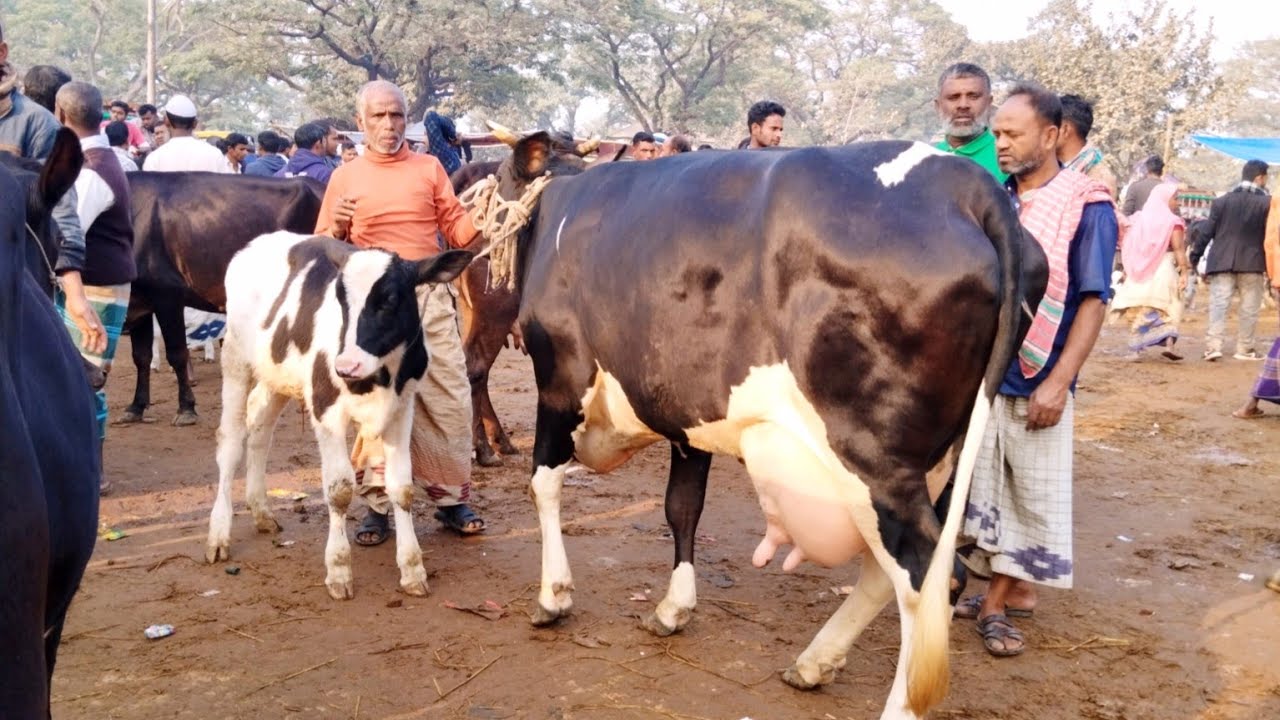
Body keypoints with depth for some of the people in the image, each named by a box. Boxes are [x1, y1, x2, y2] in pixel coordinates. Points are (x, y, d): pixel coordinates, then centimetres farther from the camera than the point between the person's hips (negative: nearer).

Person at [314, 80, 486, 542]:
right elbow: (325, 250, 8)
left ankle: (452, 498, 14)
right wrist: (338, 230, -13)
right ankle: (378, 505, 12)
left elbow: (456, 226, 8)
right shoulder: (345, 177, 10)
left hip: (430, 297, 1)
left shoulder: (429, 168, 12)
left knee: (450, 399, 1)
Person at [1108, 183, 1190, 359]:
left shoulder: (1138, 218, 6)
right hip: (1163, 272, -3)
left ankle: (1135, 349, 6)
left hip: (1138, 273, 3)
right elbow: (1179, 249, -12)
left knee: (1139, 312, 9)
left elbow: (1127, 247, 7)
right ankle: (1168, 343, -8)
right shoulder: (1172, 221, -6)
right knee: (1168, 311, 8)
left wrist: (1127, 271, 13)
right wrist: (1184, 272, -11)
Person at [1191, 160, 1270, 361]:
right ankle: (1244, 348, 13)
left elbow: (1206, 232, 1)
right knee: (1249, 308, 9)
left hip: (1222, 262, 2)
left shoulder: (1221, 201, 2)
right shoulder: (1267, 203, -5)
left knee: (1218, 304, 0)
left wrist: (1194, 257, 8)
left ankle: (1213, 345, -12)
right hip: (1252, 263, -1)